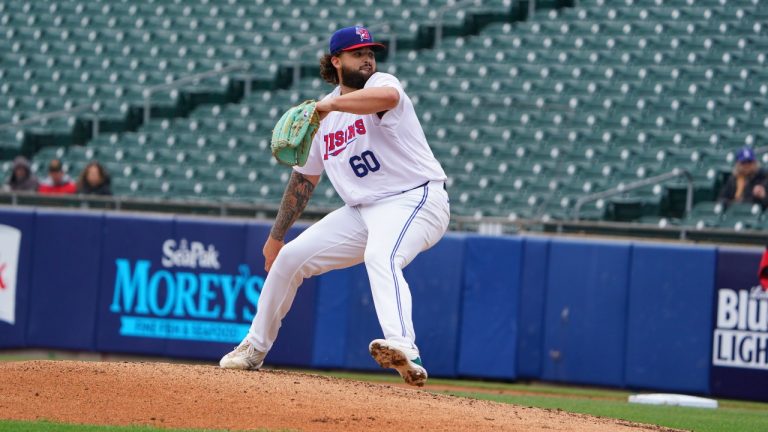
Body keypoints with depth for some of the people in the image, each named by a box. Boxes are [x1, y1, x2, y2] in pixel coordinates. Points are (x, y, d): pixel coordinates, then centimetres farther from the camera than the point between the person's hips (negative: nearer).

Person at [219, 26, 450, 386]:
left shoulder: (380, 83, -6)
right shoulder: (321, 116, 12)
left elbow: (388, 97, -35)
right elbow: (304, 178, 21)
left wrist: (330, 104, -45)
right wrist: (275, 237, 24)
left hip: (416, 200, -7)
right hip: (363, 209, 7)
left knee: (380, 257, -36)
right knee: (290, 258, 6)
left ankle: (403, 349, -56)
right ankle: (255, 349, 25)